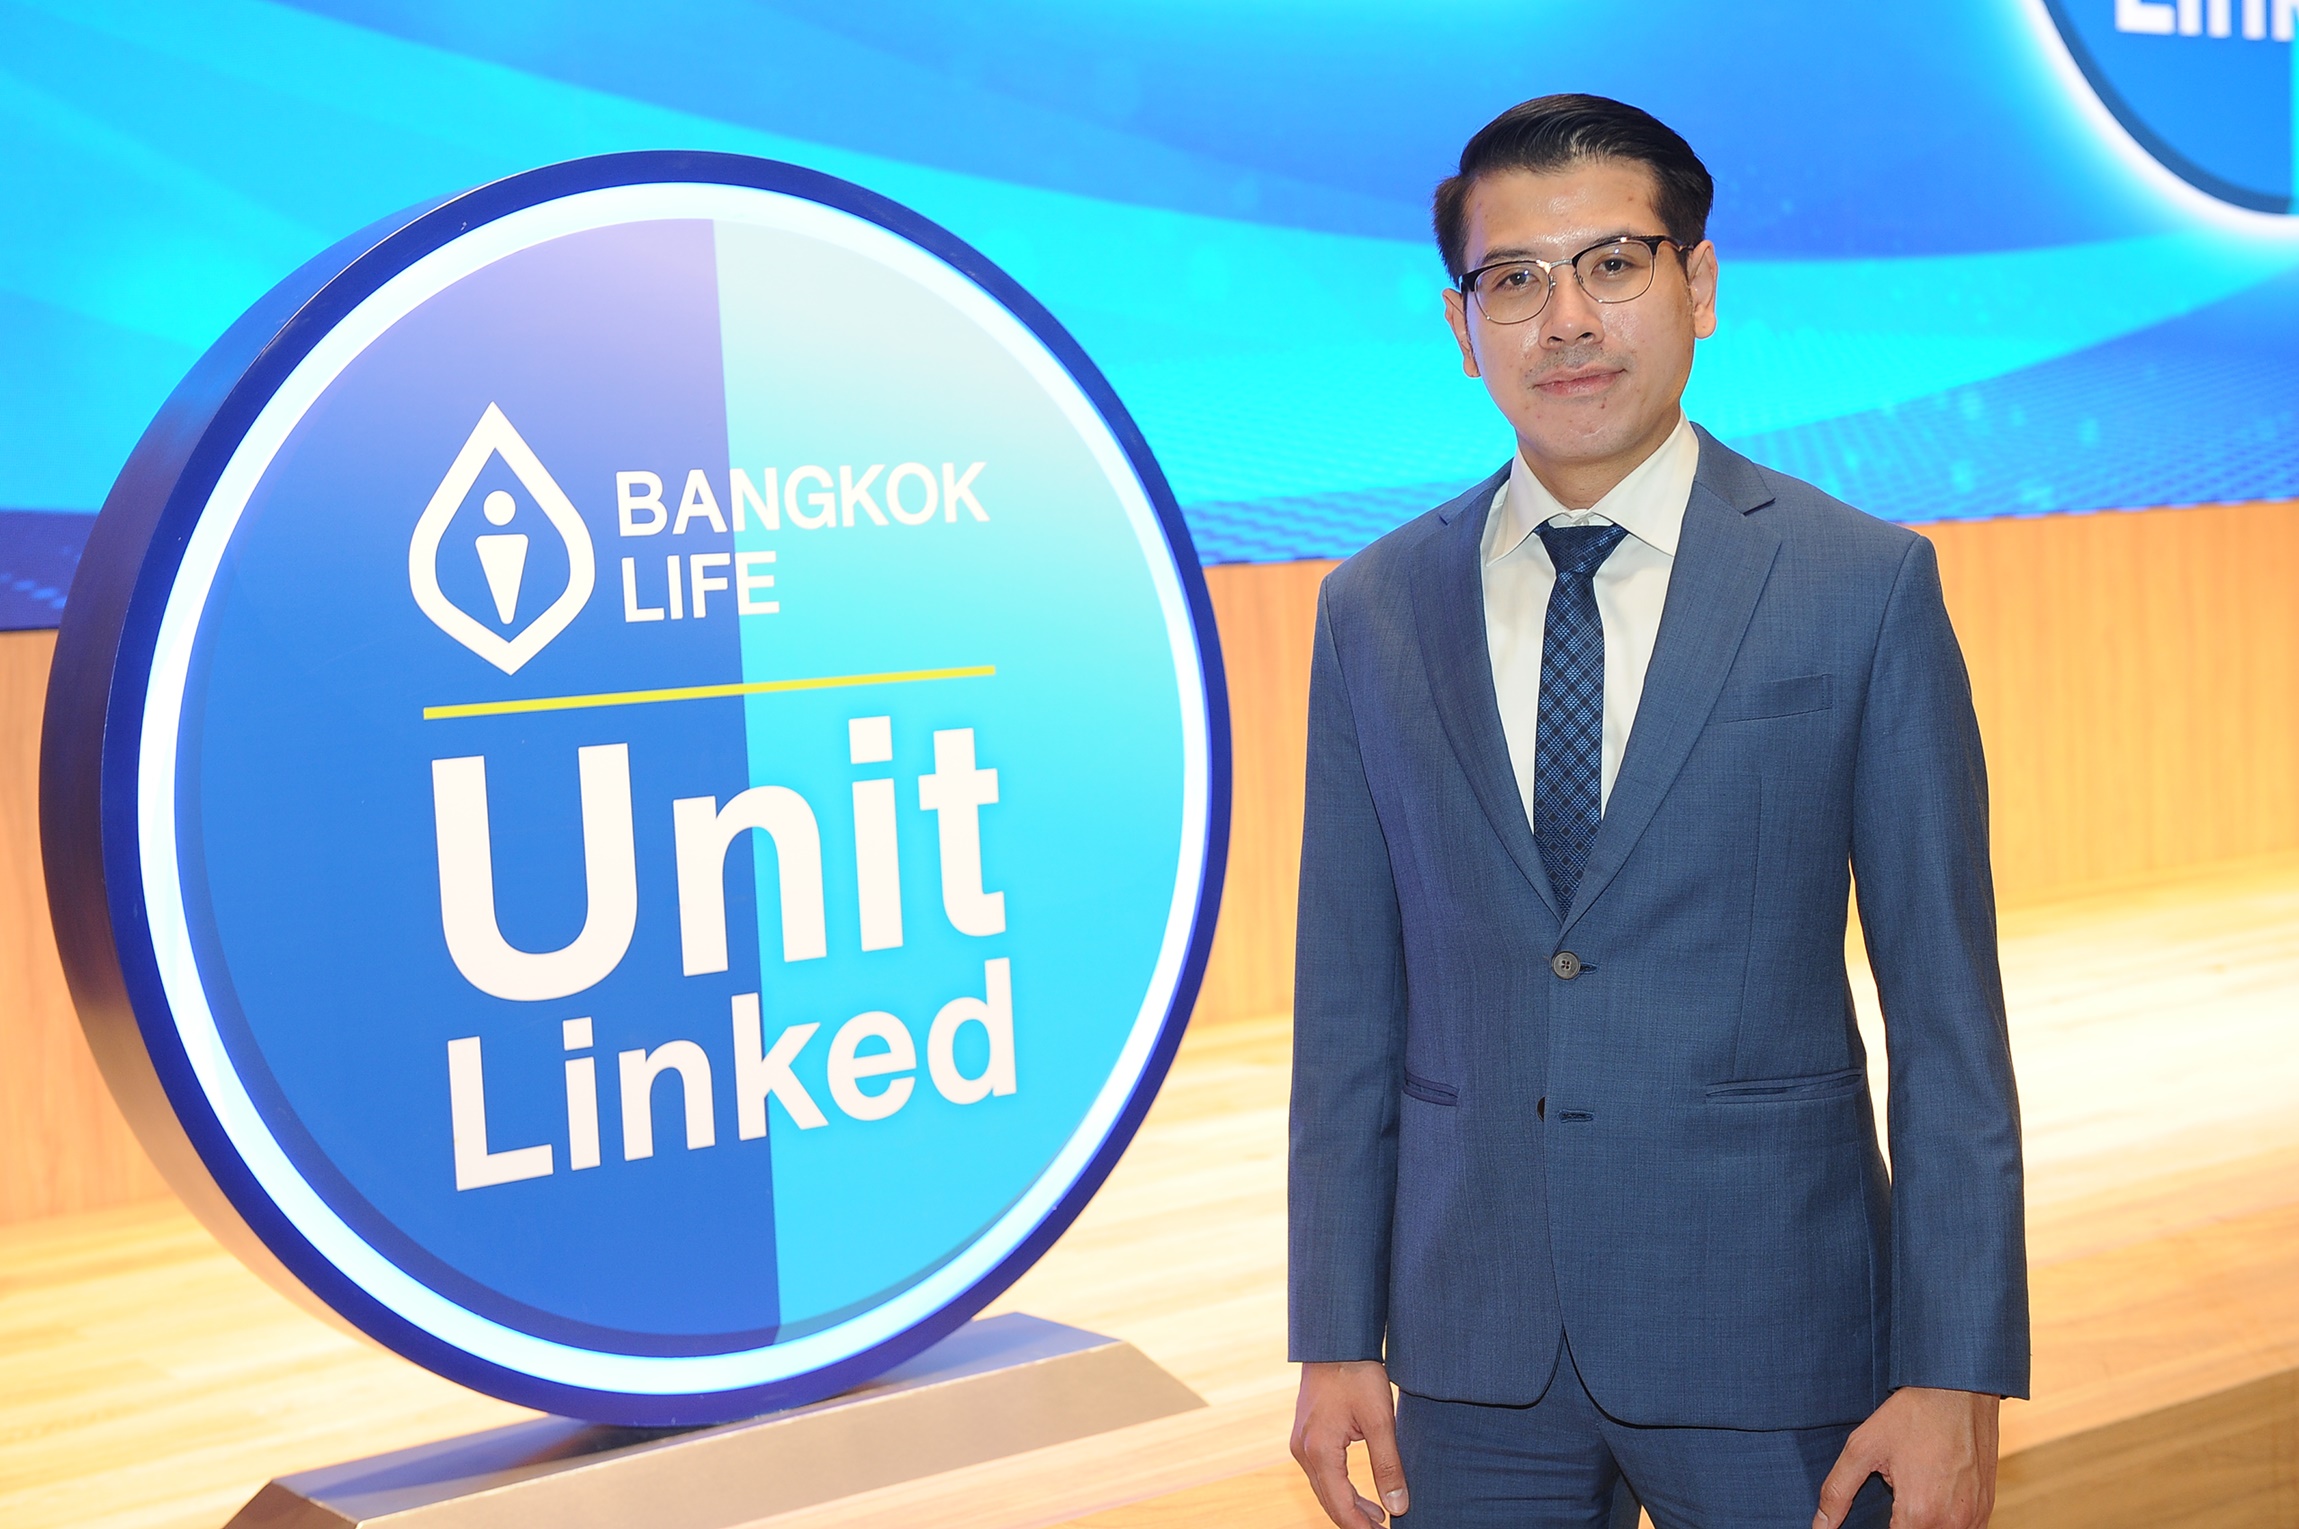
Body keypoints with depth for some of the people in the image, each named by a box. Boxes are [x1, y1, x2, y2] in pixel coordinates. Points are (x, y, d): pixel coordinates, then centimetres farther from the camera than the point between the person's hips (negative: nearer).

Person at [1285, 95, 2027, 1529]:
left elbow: (1947, 1009, -5)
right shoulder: (1376, 610, 3)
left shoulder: (1864, 585, -5)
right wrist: (1336, 1337, 3)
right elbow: (1350, 1004, 5)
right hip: (1474, 1363, 2)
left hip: (1773, 1352, -2)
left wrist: (1958, 1376, -8)